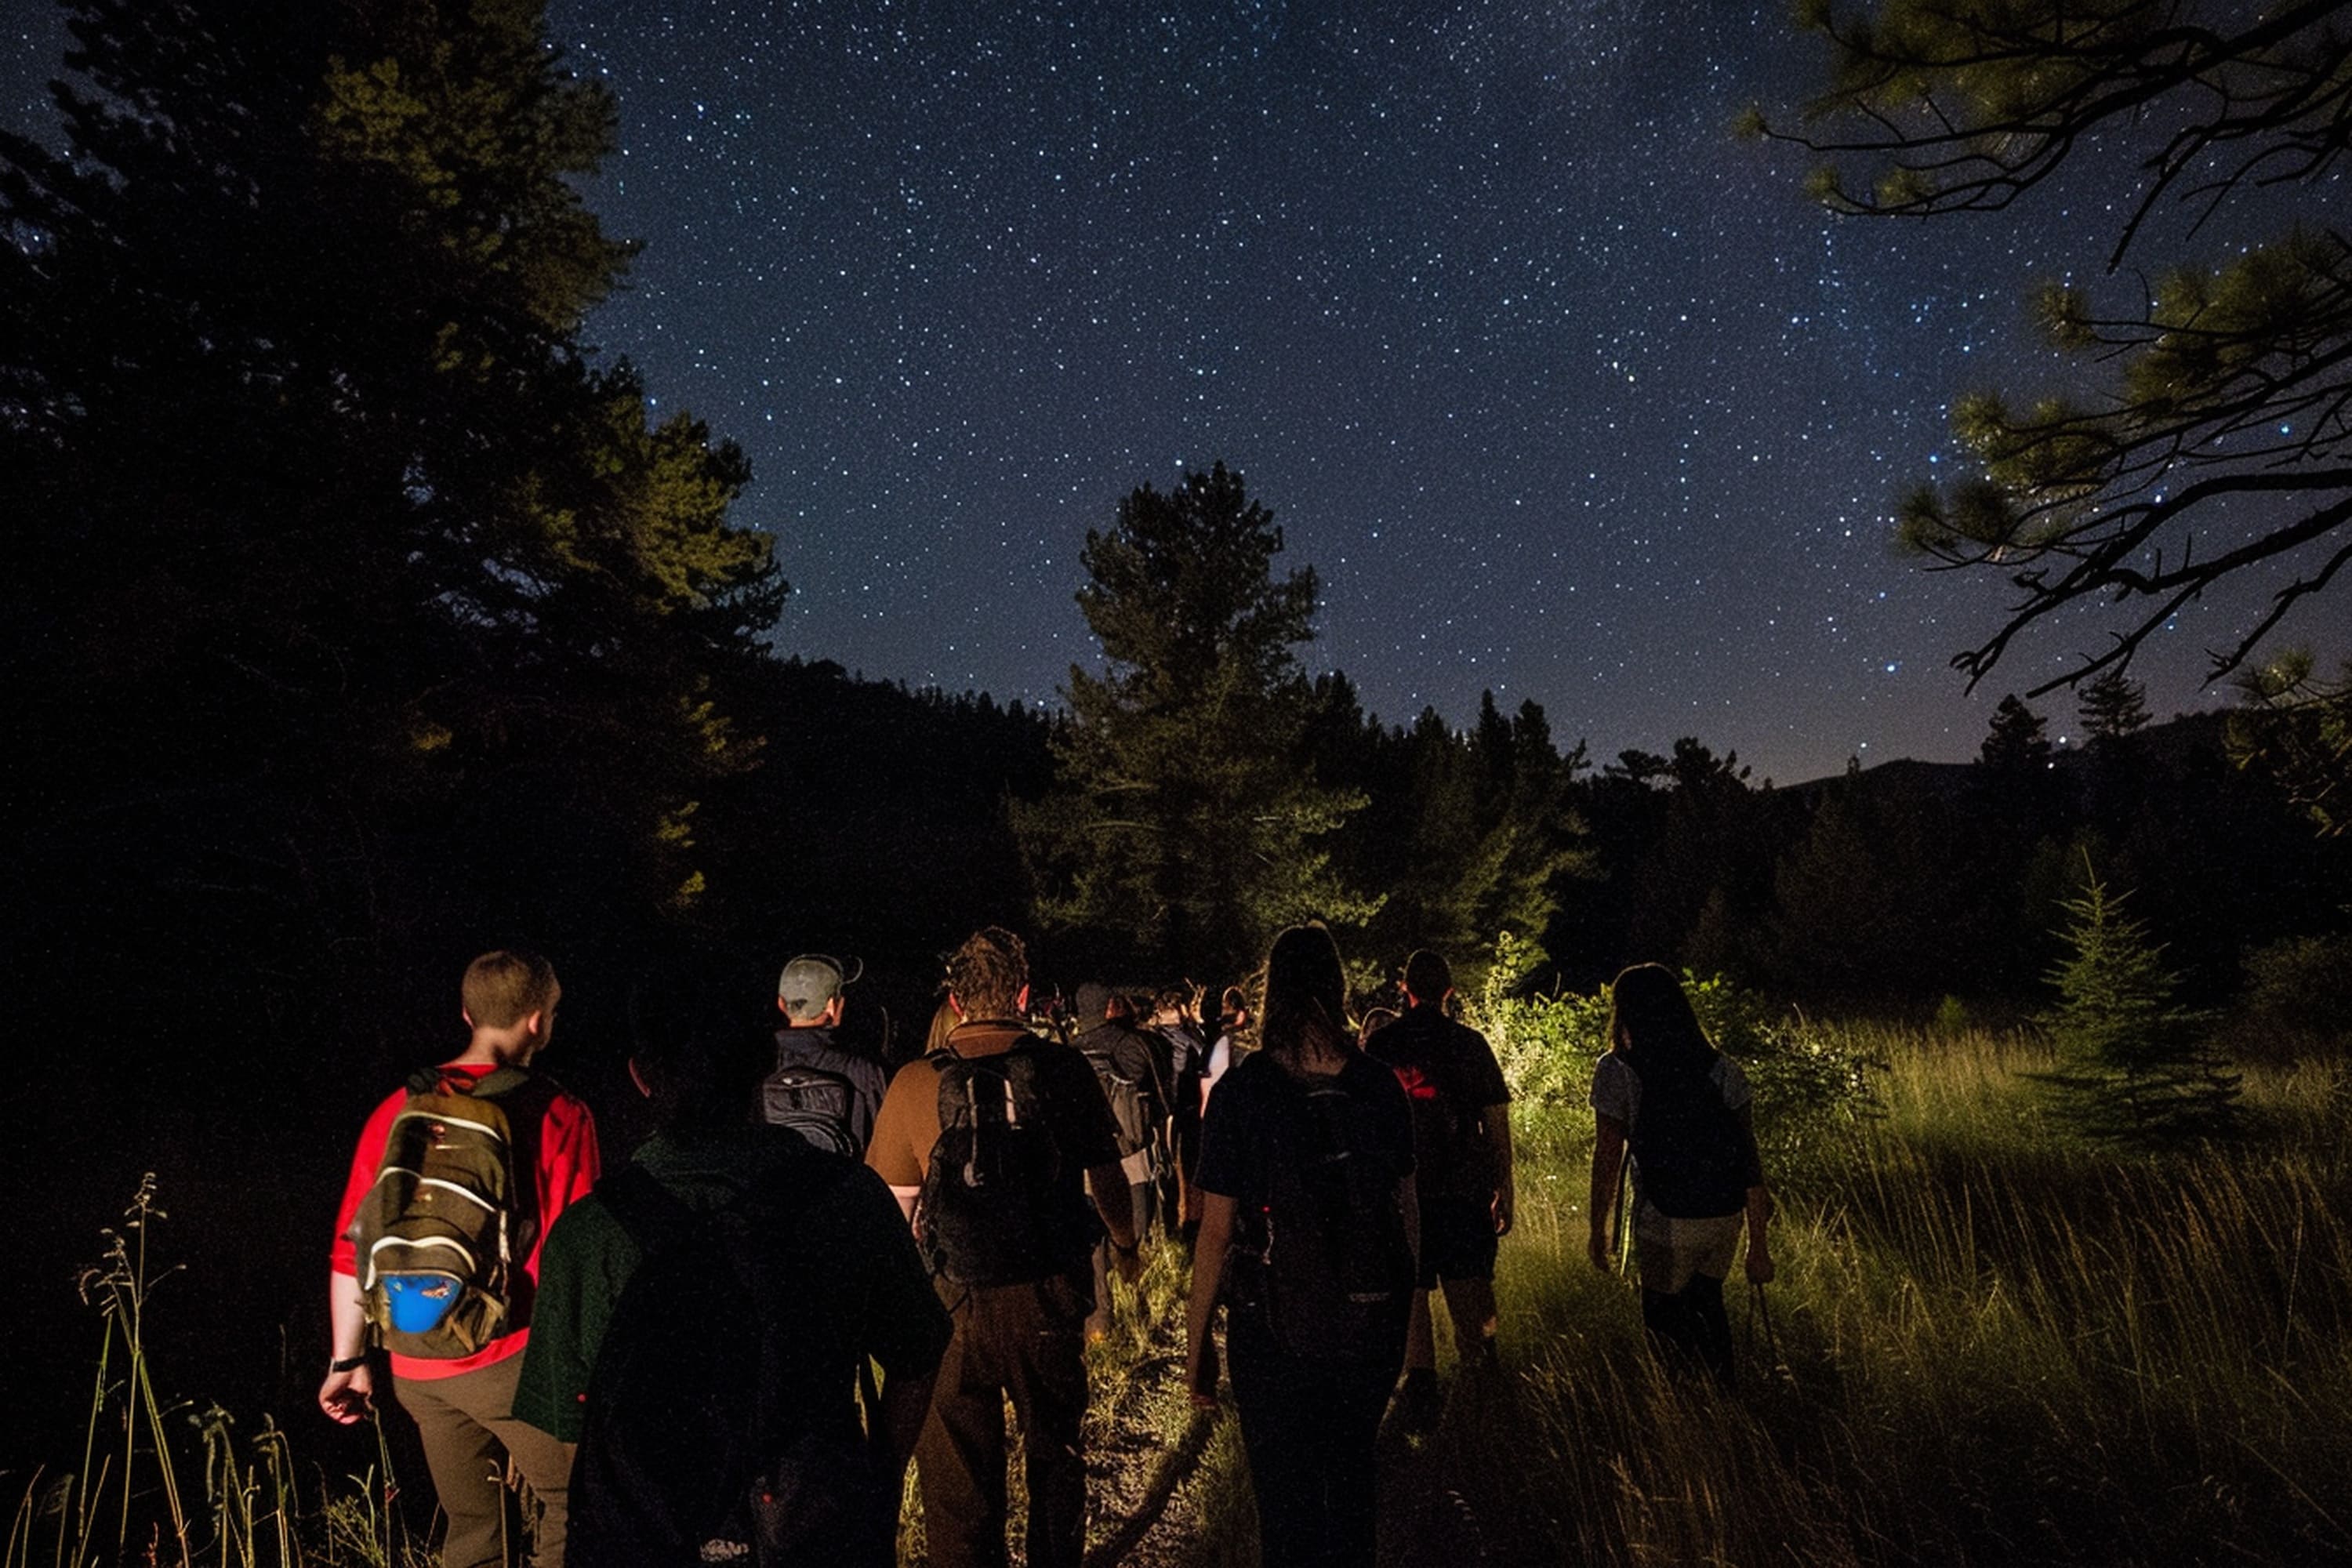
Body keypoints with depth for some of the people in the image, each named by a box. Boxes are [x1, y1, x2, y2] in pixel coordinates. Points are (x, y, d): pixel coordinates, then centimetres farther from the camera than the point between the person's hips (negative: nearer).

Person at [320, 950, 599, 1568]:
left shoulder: (398, 1110, 2)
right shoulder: (559, 1117, -12)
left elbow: (352, 1247, 5)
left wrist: (347, 1360, 14)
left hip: (415, 1365, 6)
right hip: (507, 1360, -5)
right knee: (569, 1503, 11)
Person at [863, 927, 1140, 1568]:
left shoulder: (916, 1082, -8)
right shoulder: (1066, 1069, -6)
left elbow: (895, 1207, -4)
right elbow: (1107, 1177, 3)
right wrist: (1126, 1246, 23)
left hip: (956, 1300, -1)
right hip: (1052, 1296, 1)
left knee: (958, 1471, 15)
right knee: (1056, 1454, 22)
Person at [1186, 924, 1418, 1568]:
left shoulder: (1241, 1091, -16)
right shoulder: (1379, 1085, -6)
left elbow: (1217, 1232, -14)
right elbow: (1406, 1206, 3)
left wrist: (1197, 1338, -4)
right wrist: (1403, 1296, 18)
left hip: (1275, 1324, -3)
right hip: (1372, 1315, 4)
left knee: (1285, 1488, 14)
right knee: (1353, 1460, 26)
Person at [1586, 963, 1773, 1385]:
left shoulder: (1617, 1071, -9)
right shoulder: (1723, 1069, 1)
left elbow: (1607, 1159, -8)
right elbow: (1750, 1159, 0)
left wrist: (1599, 1230, 4)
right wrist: (1759, 1243, 7)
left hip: (1665, 1223, -5)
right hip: (1725, 1217, 5)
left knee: (1664, 1318, 18)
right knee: (1706, 1302, 29)